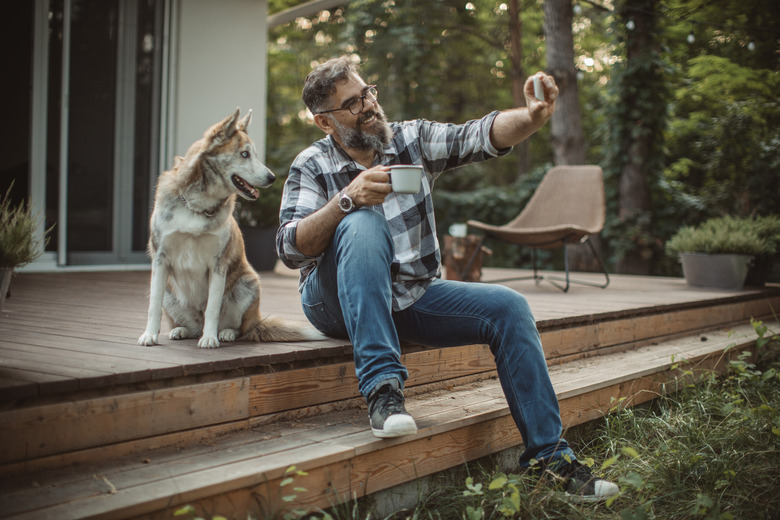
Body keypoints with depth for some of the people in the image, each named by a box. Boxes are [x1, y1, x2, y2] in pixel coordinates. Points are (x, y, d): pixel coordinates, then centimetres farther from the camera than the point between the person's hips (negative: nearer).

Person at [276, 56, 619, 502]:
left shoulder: (412, 139, 3)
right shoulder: (311, 167, -5)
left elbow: (483, 136, -10)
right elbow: (291, 250, -18)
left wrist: (534, 117, -31)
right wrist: (348, 198, -32)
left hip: (414, 298, 4)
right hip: (341, 302, -3)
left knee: (508, 307, -15)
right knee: (363, 224, -33)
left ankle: (547, 451, -7)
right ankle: (383, 387, -36)